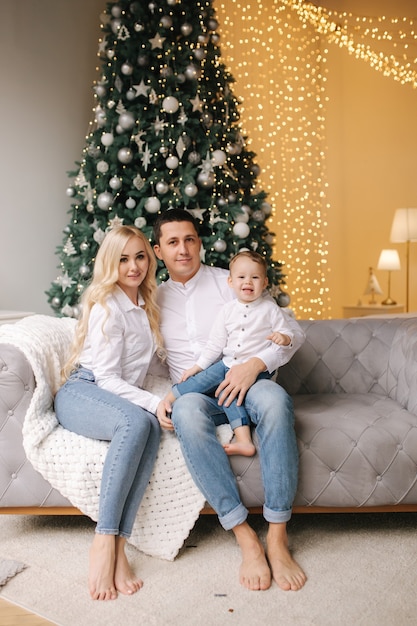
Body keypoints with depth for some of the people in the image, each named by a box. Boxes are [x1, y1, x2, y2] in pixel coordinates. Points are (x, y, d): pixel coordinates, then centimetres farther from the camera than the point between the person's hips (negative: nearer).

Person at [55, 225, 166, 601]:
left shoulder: (146, 303, 16)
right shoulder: (106, 306, -8)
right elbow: (106, 377, -13)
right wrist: (155, 403, -24)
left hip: (124, 398, 6)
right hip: (82, 394, -5)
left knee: (151, 428, -32)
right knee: (137, 421, -38)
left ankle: (118, 545, -35)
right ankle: (104, 543, -35)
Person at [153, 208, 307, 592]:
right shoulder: (155, 300, 17)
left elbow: (292, 331, 2)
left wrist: (256, 363, -16)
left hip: (241, 384, -1)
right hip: (193, 392, 1)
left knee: (275, 398, -37)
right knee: (187, 411, -37)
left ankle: (277, 538, -32)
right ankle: (245, 537, -34)